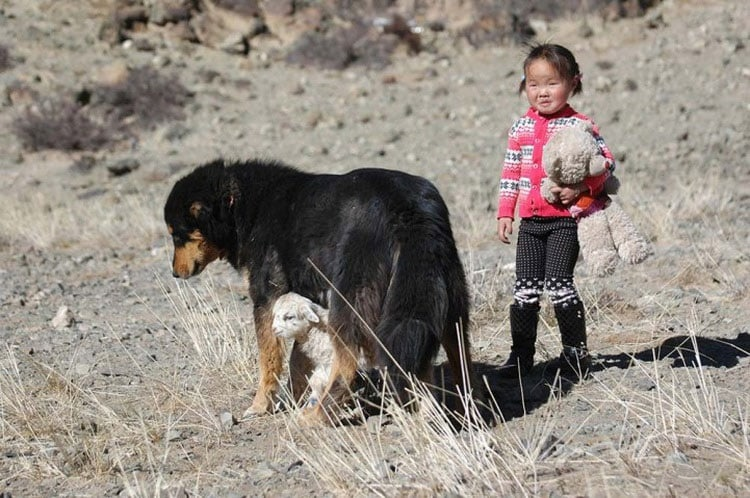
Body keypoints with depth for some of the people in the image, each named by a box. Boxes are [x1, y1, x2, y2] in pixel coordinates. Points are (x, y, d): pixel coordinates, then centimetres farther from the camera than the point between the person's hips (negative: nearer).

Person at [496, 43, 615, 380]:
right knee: (525, 289, 5)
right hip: (530, 220, 5)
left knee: (558, 284, -9)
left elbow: (607, 162, -8)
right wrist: (505, 213, 11)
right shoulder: (520, 129, 9)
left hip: (565, 218, -5)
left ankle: (576, 351, 5)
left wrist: (581, 187, -23)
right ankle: (521, 353, 16)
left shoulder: (579, 126, -6)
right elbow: (510, 173, 14)